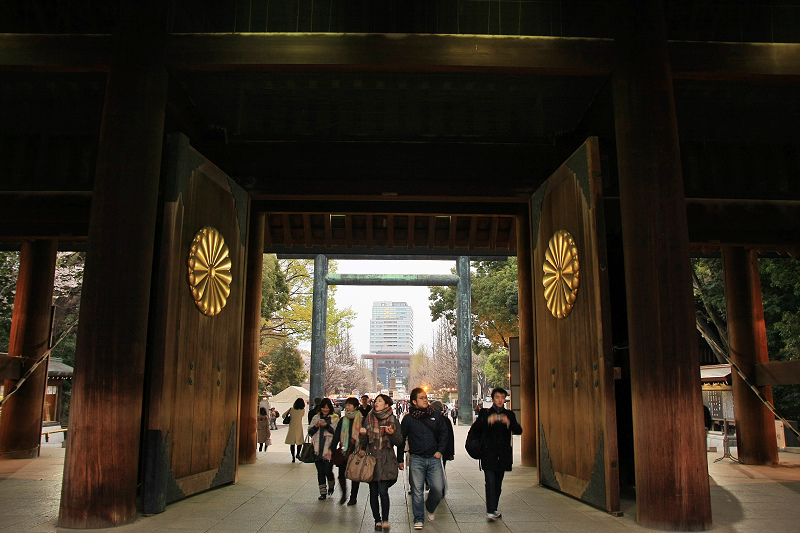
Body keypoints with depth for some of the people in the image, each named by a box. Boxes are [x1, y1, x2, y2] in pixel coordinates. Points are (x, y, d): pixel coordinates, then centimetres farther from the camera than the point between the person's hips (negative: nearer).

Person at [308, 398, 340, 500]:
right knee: (320, 471, 6)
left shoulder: (335, 418, 3)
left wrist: (326, 425, -19)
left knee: (328, 471, -5)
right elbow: (310, 432, 13)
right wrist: (315, 426, -6)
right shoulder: (316, 417, 14)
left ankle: (331, 486, 24)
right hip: (318, 449, 4)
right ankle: (323, 492, 17)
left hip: (329, 449, -4)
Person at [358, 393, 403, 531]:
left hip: (387, 460, -2)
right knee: (373, 493, 4)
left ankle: (385, 520, 6)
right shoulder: (369, 419, 9)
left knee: (383, 491, -10)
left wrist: (392, 434, -14)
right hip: (371, 459, 2)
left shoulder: (393, 420, 4)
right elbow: (363, 442, 11)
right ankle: (377, 520, 18)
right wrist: (363, 435, -10)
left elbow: (399, 442, 4)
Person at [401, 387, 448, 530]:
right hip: (416, 459, -1)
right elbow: (401, 438, 7)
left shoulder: (436, 416, 7)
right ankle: (419, 519, 15)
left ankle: (430, 508, 29)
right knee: (417, 491, 0)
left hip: (434, 458, 2)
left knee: (438, 488, -1)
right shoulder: (408, 418, 2)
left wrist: (440, 451, 4)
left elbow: (443, 433, 15)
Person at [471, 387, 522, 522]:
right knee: (490, 483, -11)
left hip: (503, 455, 3)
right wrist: (487, 421, -30)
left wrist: (509, 423, -22)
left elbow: (519, 431, -2)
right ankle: (490, 512, -11)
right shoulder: (484, 413, 4)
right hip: (488, 454, -3)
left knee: (498, 484, 10)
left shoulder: (509, 414, 10)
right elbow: (476, 428, -11)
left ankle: (494, 509, 22)